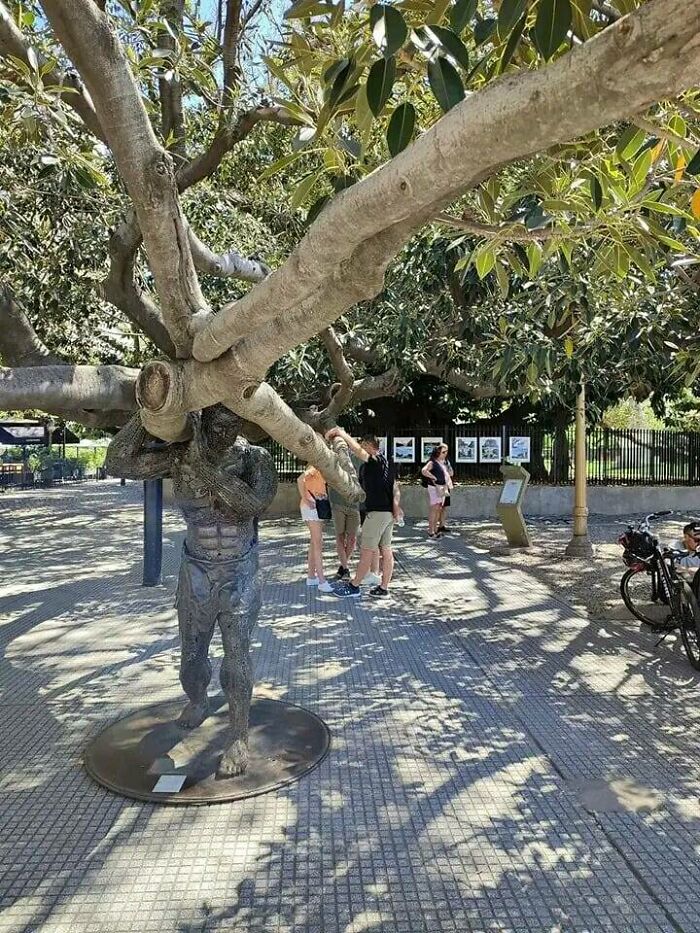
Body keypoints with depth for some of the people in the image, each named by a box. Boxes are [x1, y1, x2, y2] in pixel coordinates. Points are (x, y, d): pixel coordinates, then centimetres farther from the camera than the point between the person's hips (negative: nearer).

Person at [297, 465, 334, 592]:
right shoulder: (315, 467, -15)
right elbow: (300, 480, -28)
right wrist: (306, 499, -22)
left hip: (318, 507, 10)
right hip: (311, 507, -9)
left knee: (314, 543, 13)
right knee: (318, 543, -12)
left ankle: (311, 577, 21)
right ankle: (322, 581, -13)